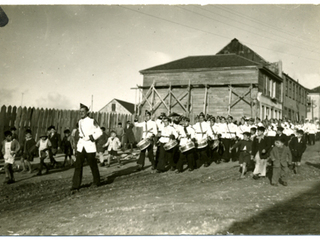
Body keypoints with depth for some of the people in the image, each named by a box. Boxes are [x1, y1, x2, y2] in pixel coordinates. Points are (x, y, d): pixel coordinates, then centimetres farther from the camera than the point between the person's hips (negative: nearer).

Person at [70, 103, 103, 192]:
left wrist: (90, 137, -16)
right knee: (78, 166, -5)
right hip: (80, 147, 5)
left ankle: (96, 182, 29)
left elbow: (99, 132, -9)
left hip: (90, 147, -5)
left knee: (93, 165, 8)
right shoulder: (80, 122, 12)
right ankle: (75, 186, -4)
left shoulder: (92, 121, -8)